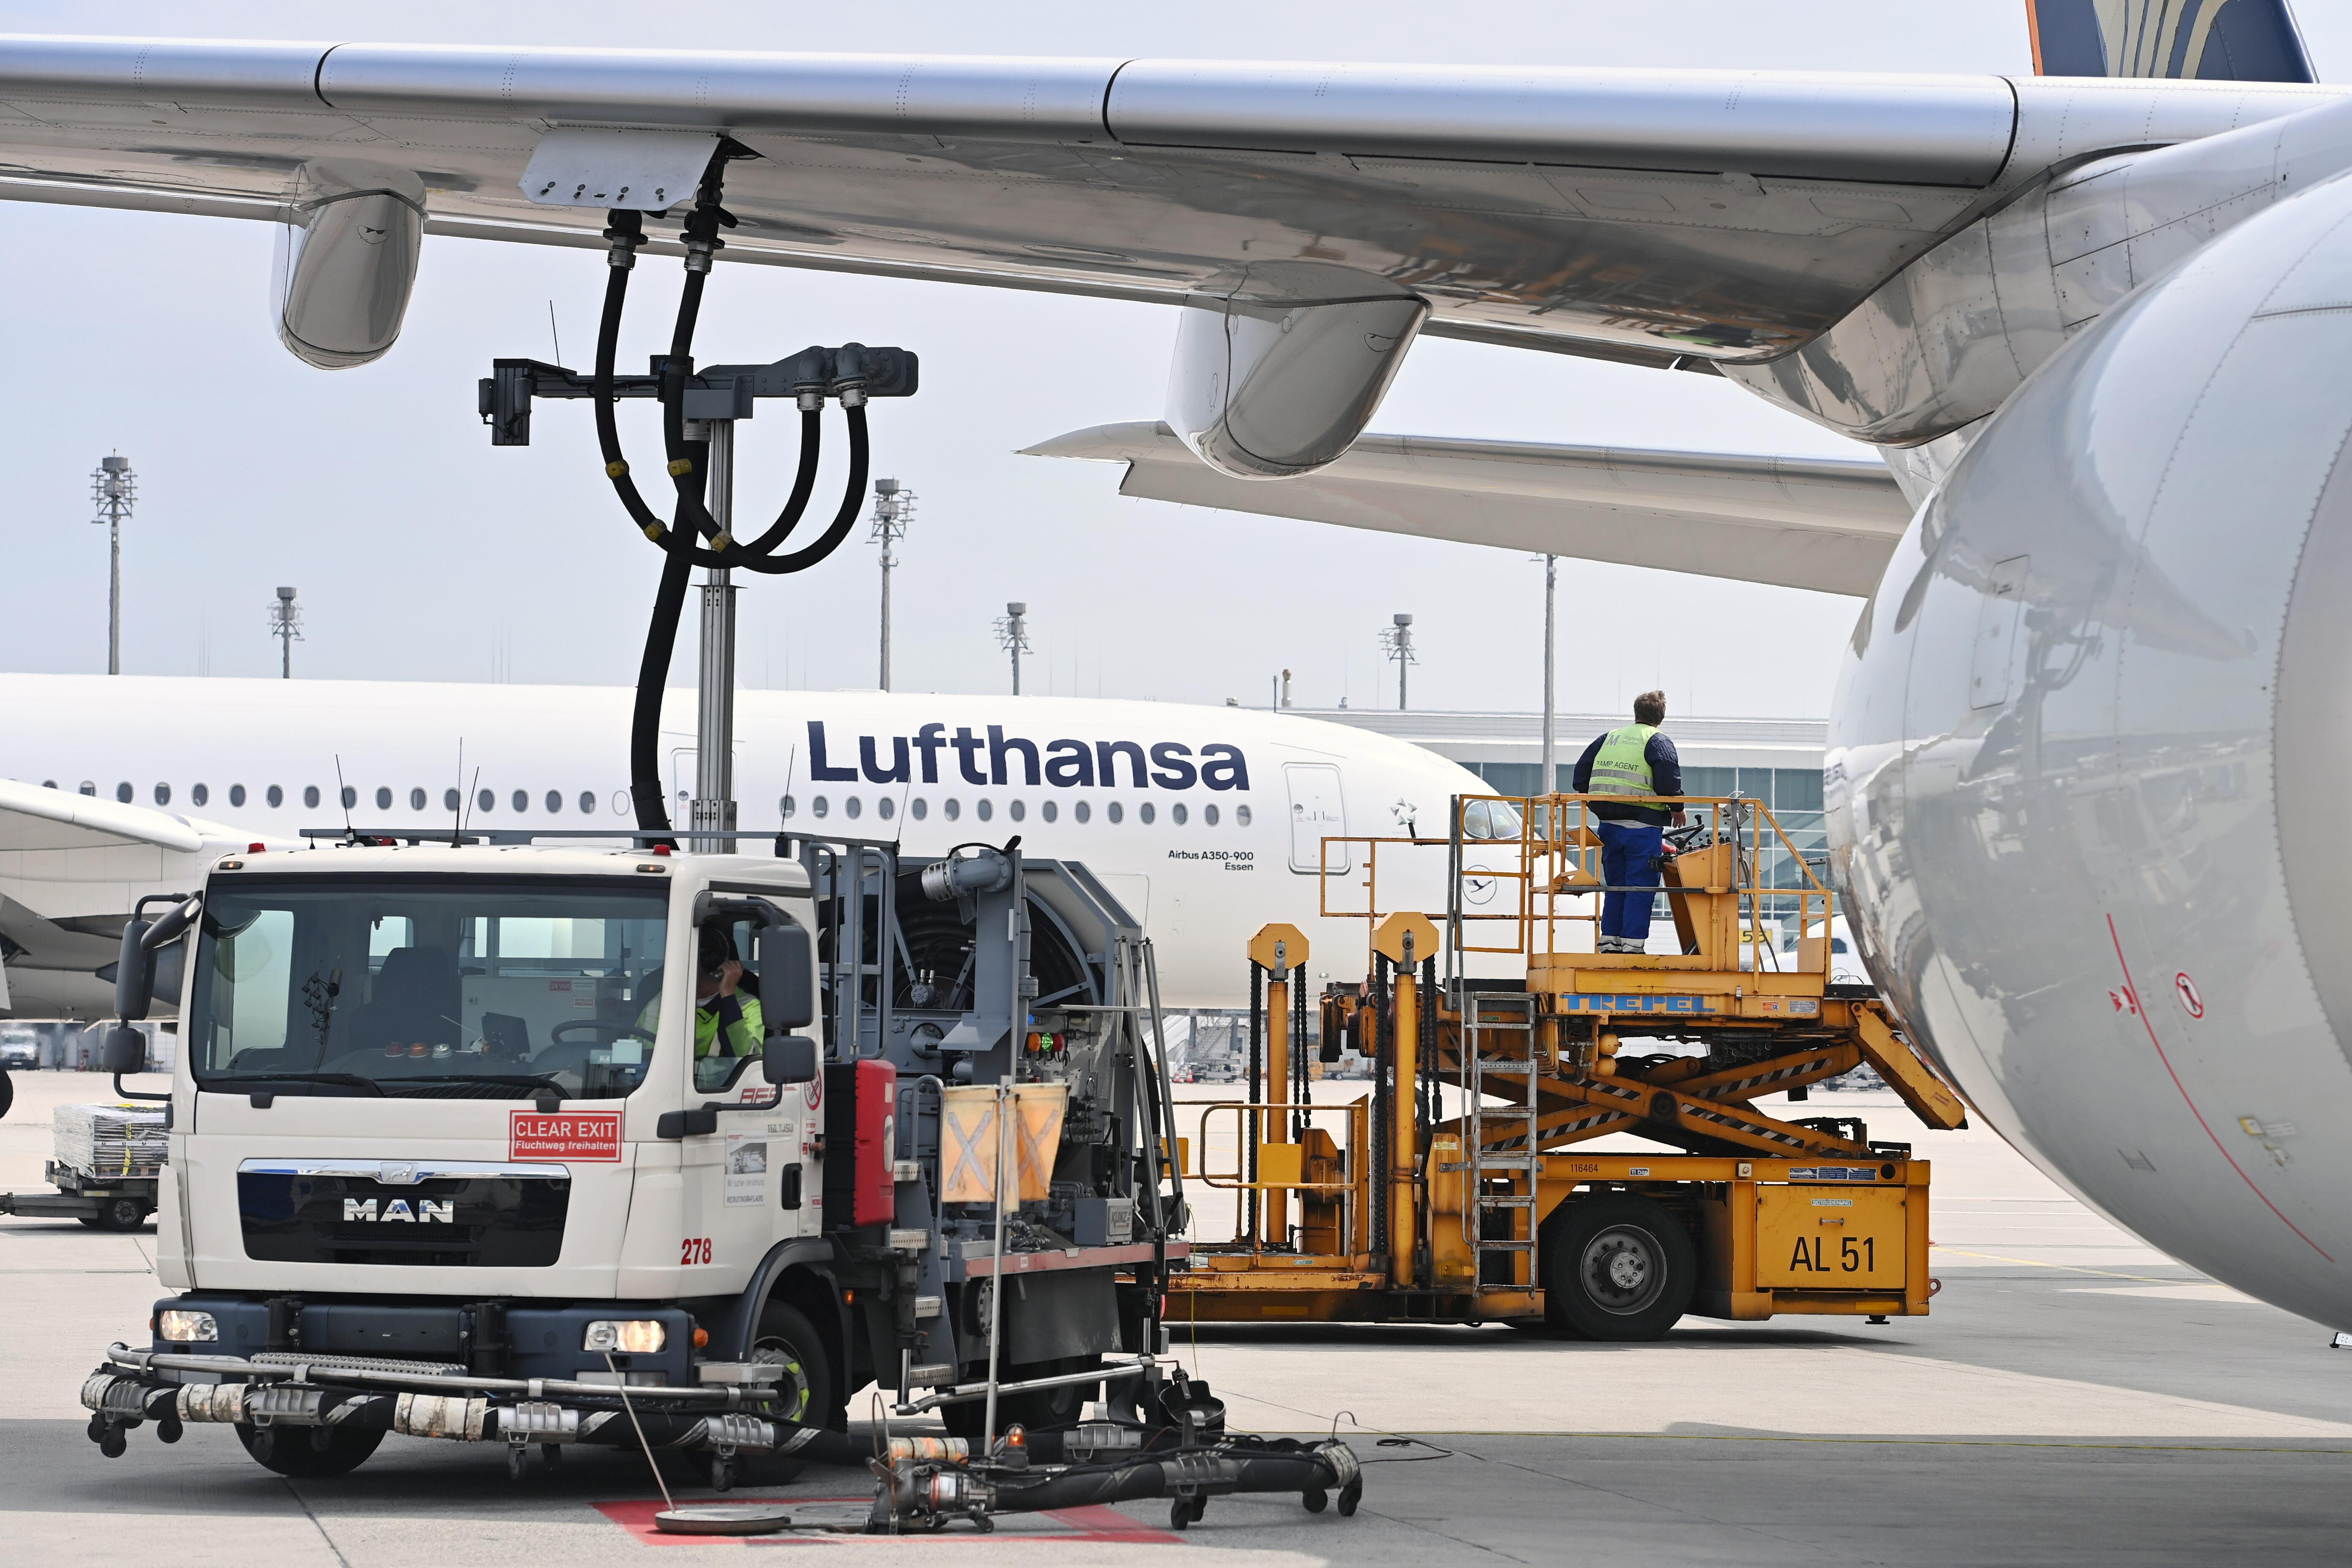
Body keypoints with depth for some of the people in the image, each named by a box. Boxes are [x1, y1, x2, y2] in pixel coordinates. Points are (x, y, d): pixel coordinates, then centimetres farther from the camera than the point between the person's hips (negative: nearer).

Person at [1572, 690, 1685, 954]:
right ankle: (1633, 943, -7)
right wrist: (1677, 809, 1)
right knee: (1640, 887, -2)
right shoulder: (1658, 742, -2)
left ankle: (1609, 942, 14)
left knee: (1614, 886, 15)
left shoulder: (1607, 738, 16)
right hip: (1642, 825, -6)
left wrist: (1594, 803, 24)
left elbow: (1582, 772, 15)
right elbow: (1668, 779, -15)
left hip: (1607, 824, 6)